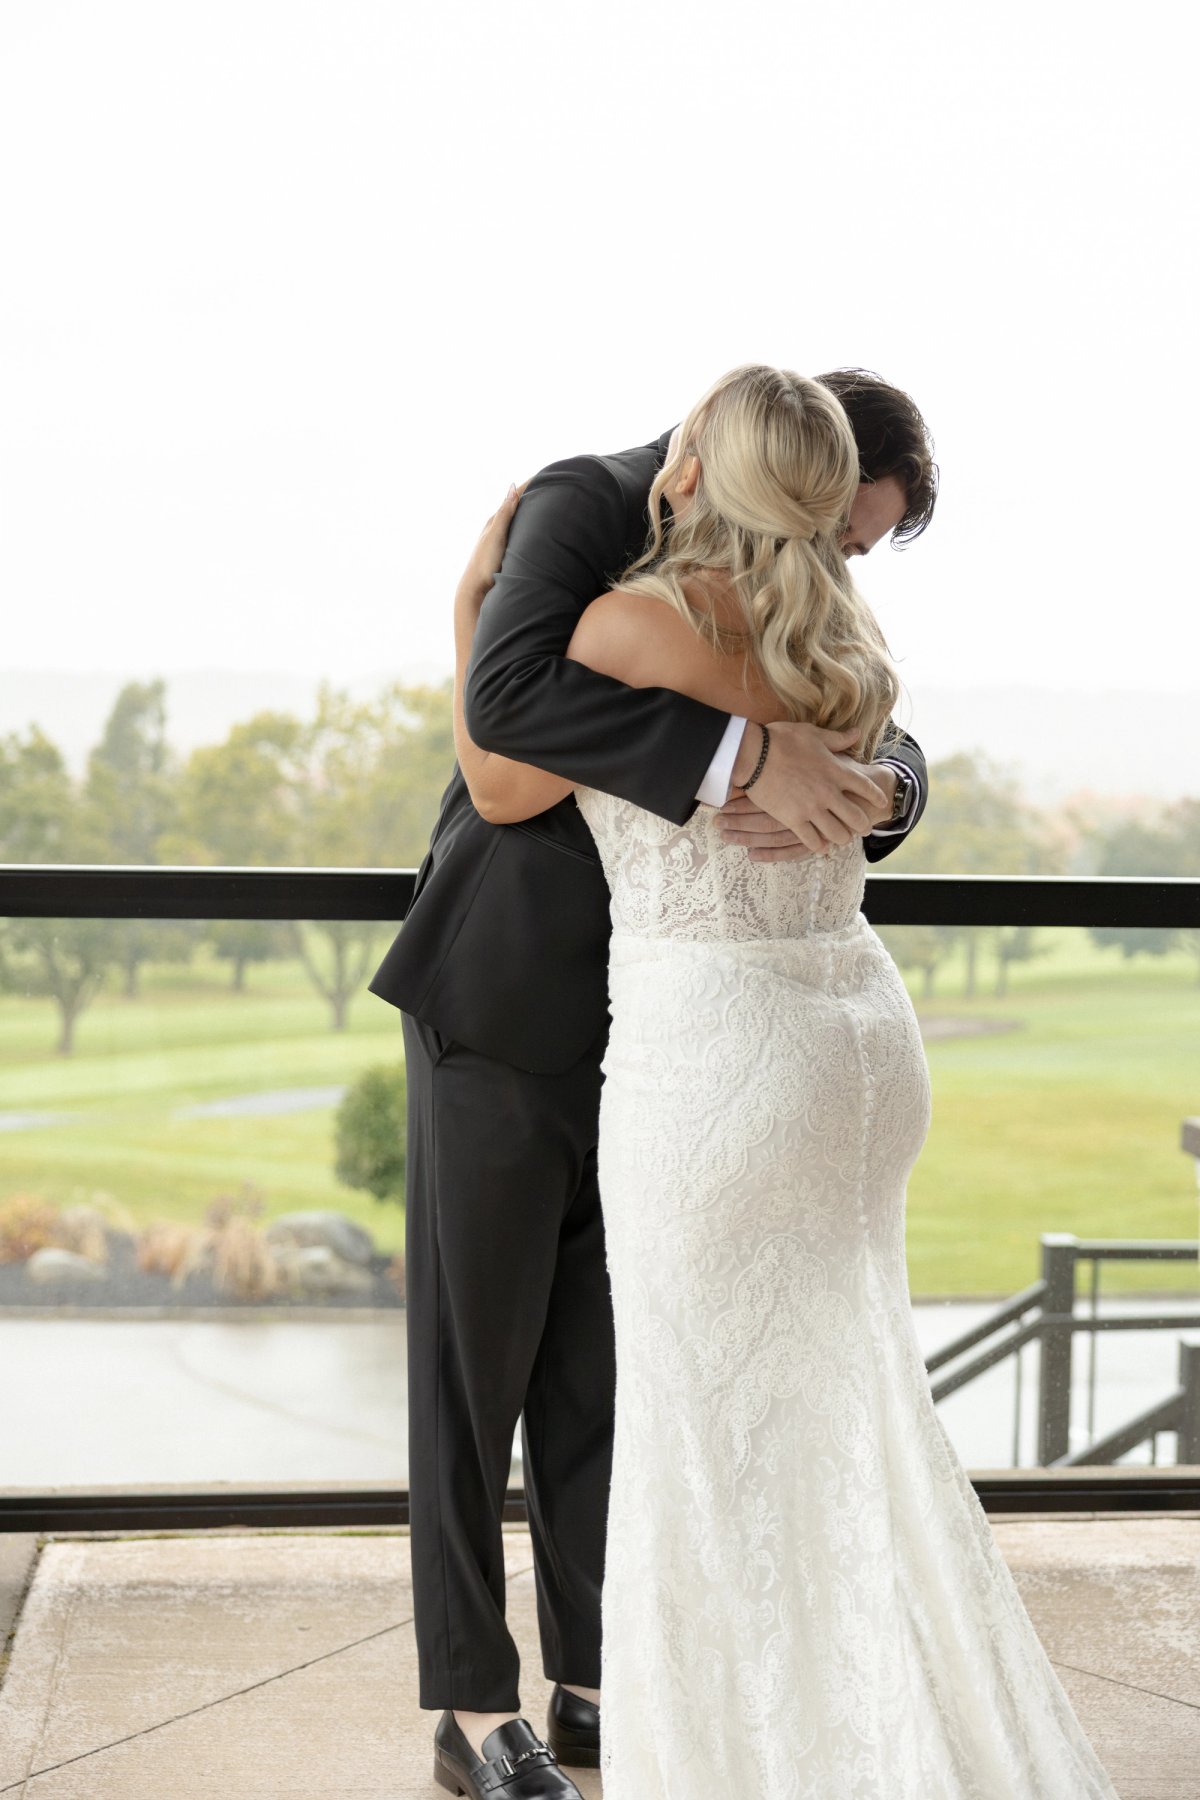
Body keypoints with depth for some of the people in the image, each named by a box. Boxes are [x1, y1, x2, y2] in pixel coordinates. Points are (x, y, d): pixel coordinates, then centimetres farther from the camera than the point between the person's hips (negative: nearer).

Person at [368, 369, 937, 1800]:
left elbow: (888, 755, -2)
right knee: (473, 1366, 3)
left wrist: (863, 794, -28)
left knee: (606, 1371, 11)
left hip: (646, 1030, 7)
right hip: (501, 1012, -7)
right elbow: (508, 698, -34)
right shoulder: (587, 505, -15)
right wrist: (744, 755, -41)